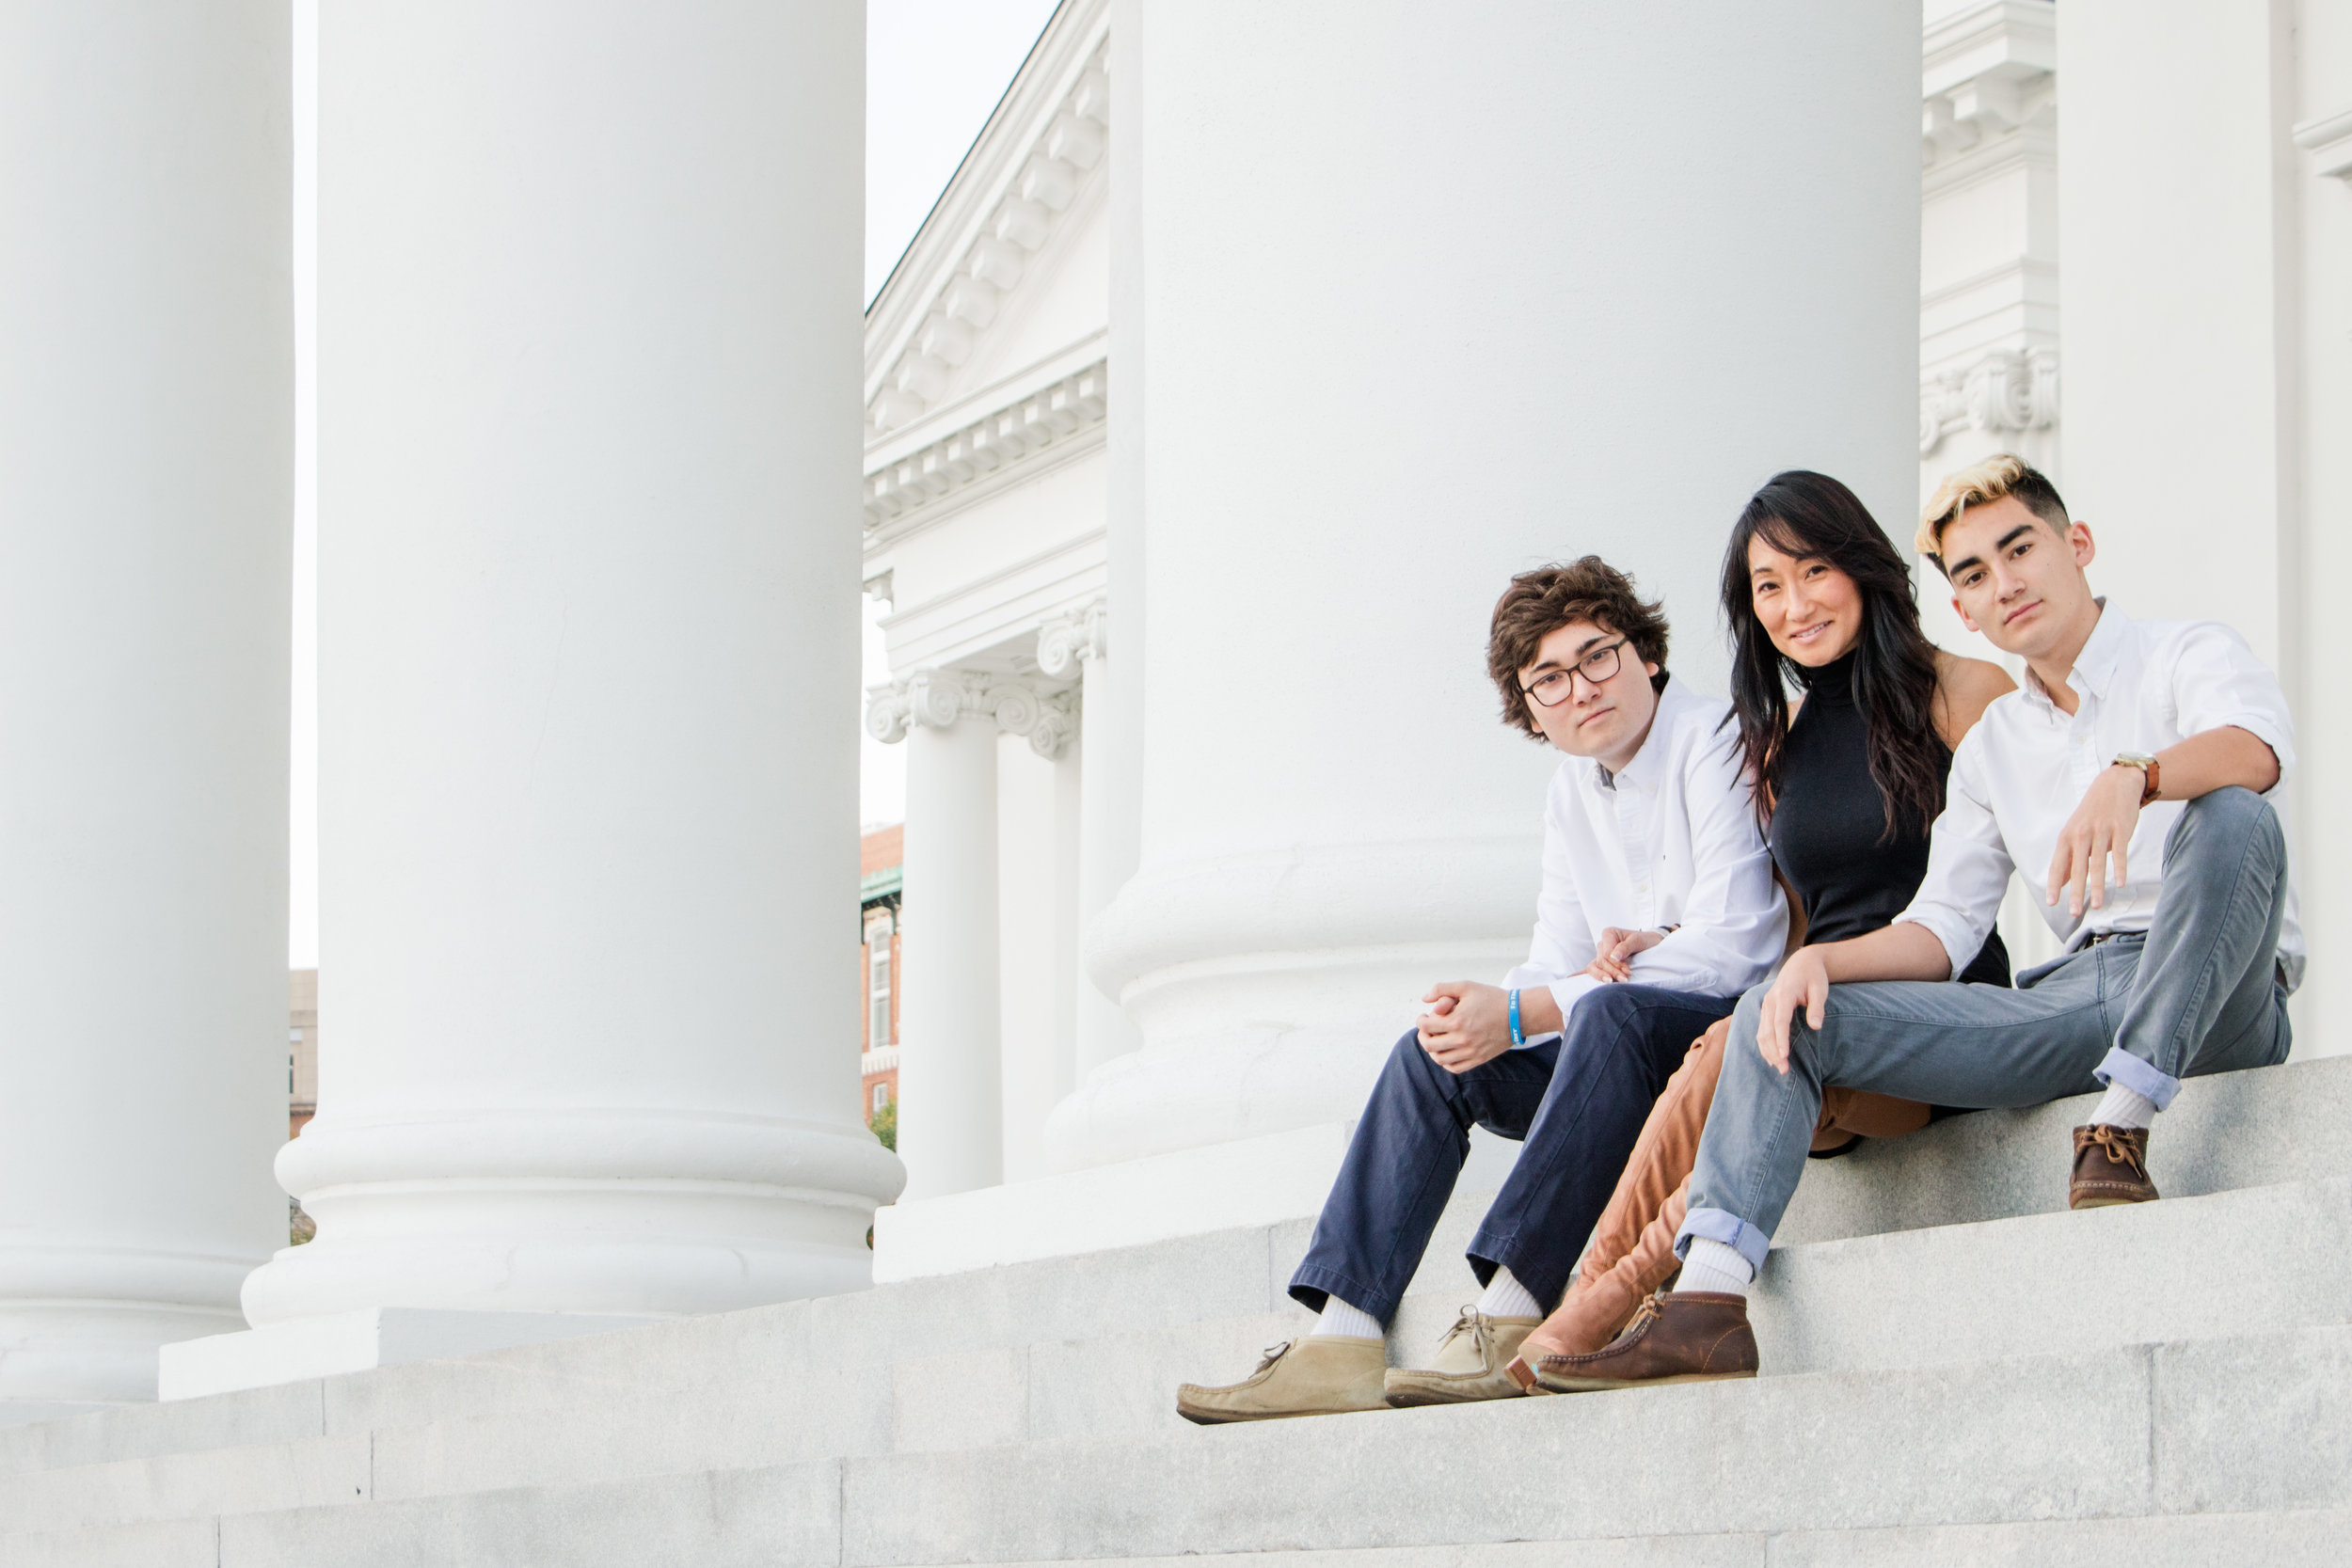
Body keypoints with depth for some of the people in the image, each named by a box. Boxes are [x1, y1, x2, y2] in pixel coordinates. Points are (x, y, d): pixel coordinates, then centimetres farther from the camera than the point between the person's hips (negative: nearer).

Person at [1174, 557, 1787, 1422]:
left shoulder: (1714, 749, -13)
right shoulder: (1575, 789, 14)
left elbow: (1728, 952, -22)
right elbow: (1558, 967, 10)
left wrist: (1520, 1012, -22)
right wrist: (1478, 1007, -18)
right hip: (1621, 1053, 8)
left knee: (1611, 1012, -36)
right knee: (1431, 1058, -4)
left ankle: (1508, 1320, -40)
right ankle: (1341, 1340, -17)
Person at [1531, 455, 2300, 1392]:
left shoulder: (2186, 656, 5)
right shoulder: (1991, 745, 23)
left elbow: (2257, 748, -20)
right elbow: (1941, 928, 16)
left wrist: (2131, 777, -41)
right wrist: (1821, 958, -5)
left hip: (2210, 999, -5)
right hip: (2071, 995, 6)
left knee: (2233, 819, -36)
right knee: (1783, 1016, -7)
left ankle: (2120, 1130, -33)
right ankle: (1707, 1299, -26)